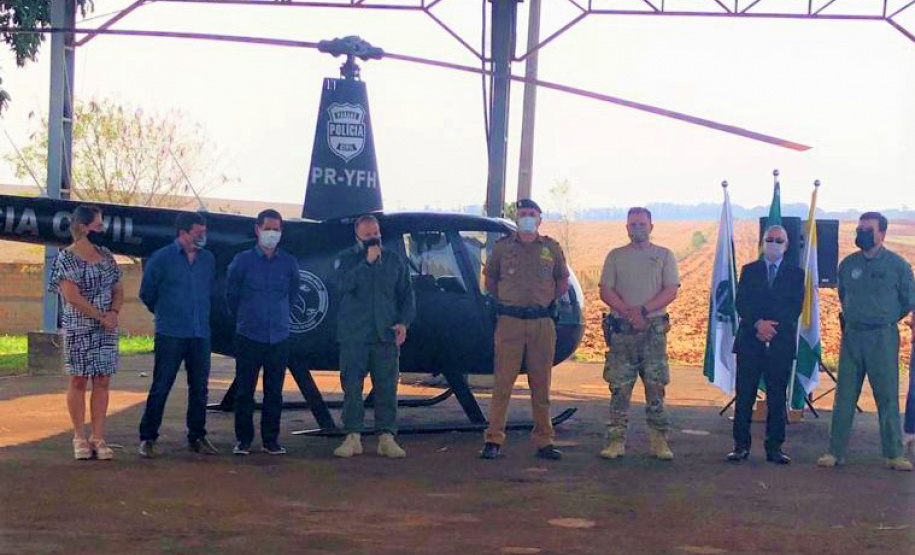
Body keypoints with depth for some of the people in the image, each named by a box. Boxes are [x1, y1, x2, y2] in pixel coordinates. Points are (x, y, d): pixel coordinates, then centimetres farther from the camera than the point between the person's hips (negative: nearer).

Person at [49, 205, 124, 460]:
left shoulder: (106, 256, 9)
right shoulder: (66, 258, -8)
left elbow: (118, 289, 12)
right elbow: (72, 296, -16)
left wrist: (114, 312, -7)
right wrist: (102, 316, -13)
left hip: (106, 330, 5)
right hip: (78, 330, -5)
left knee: (102, 382, 3)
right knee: (78, 381, 3)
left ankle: (98, 438, 8)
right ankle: (80, 438, 12)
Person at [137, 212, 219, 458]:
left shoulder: (208, 259, 9)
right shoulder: (162, 258, -5)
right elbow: (147, 293, 5)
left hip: (200, 335, 5)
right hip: (170, 335, -5)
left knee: (199, 388, 8)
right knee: (160, 388, -3)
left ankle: (197, 437, 19)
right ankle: (147, 439, 4)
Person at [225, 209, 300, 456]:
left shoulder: (289, 263, 6)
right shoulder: (242, 260, -1)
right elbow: (231, 294, 10)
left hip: (279, 337, 2)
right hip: (248, 336, -2)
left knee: (274, 392, 6)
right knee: (244, 391, 0)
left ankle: (271, 439, 14)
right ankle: (243, 439, 9)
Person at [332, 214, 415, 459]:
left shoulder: (394, 260, 12)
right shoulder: (347, 259, 5)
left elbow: (406, 294, 14)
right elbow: (342, 285, -14)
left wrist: (404, 322, 0)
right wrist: (367, 262, -17)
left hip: (386, 336, 2)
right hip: (354, 335, -2)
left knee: (387, 387, 0)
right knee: (352, 386, -1)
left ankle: (386, 437, 5)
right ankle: (353, 436, 5)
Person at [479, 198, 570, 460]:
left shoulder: (551, 248, 10)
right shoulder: (502, 246, 7)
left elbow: (563, 282, 21)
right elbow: (490, 279, 18)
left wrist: (547, 302, 14)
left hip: (542, 323, 1)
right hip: (509, 322, -1)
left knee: (541, 384, 6)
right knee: (502, 382, -4)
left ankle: (544, 441, 12)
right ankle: (493, 440, -1)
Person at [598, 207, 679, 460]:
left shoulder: (664, 255, 8)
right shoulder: (616, 256, 11)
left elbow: (671, 291, -2)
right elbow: (605, 291, 2)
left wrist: (643, 310, -14)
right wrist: (629, 313, -13)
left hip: (654, 328, -1)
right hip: (621, 328, 1)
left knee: (655, 386, -1)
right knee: (619, 387, -1)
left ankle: (659, 441, 4)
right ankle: (616, 440, 3)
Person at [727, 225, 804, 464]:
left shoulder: (795, 274, 9)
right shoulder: (749, 271, 12)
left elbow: (795, 308, -1)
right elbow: (741, 304, 0)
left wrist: (771, 326, -12)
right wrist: (758, 324, -16)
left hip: (781, 343, 0)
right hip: (750, 341, 0)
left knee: (778, 398, 2)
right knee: (744, 396, 0)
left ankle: (774, 447, 7)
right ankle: (741, 445, 5)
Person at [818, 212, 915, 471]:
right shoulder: (848, 264, 6)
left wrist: (886, 320, 11)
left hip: (883, 338, -3)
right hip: (851, 336, 3)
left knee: (887, 397, 0)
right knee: (844, 396, 4)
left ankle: (894, 454, 7)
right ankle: (835, 452, 7)